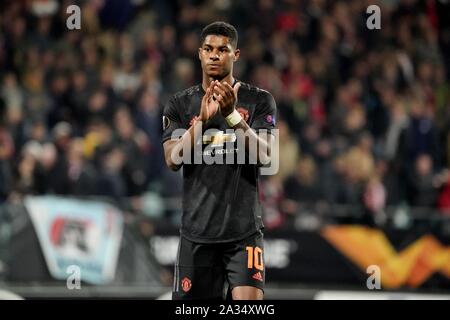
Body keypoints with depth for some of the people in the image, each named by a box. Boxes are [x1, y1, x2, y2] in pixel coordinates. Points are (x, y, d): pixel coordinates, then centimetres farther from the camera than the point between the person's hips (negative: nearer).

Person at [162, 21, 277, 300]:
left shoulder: (259, 100, 3)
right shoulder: (179, 105, 7)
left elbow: (265, 157, -9)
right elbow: (173, 160, -5)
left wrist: (232, 115, -23)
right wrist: (201, 120, -21)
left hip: (244, 230, -2)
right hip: (197, 231, 2)